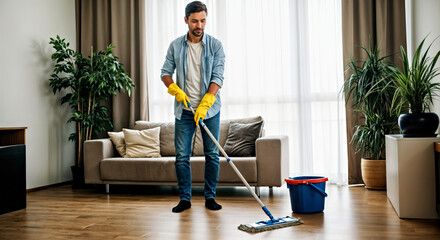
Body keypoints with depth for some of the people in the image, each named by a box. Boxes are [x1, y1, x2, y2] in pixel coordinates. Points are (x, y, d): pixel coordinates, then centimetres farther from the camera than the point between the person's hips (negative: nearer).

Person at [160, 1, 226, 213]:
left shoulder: (215, 46, -3)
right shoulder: (176, 46, 4)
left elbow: (217, 77, -10)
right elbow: (165, 73, 8)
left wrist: (204, 105, -19)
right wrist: (176, 90, -11)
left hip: (209, 109, -1)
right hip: (184, 110, 1)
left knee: (212, 154, 3)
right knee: (182, 155, 2)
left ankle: (210, 197, 16)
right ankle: (185, 198, 13)